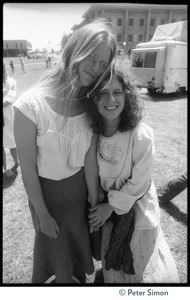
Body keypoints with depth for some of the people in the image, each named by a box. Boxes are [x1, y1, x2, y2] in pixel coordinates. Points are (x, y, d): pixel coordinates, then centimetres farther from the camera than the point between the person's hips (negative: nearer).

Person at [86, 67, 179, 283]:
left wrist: (111, 207, -13)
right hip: (107, 202, 4)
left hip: (137, 207, -3)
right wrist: (100, 203, -3)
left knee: (141, 267, 17)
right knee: (112, 263, 24)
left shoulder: (141, 135, -28)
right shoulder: (94, 132, -15)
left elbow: (138, 183, -20)